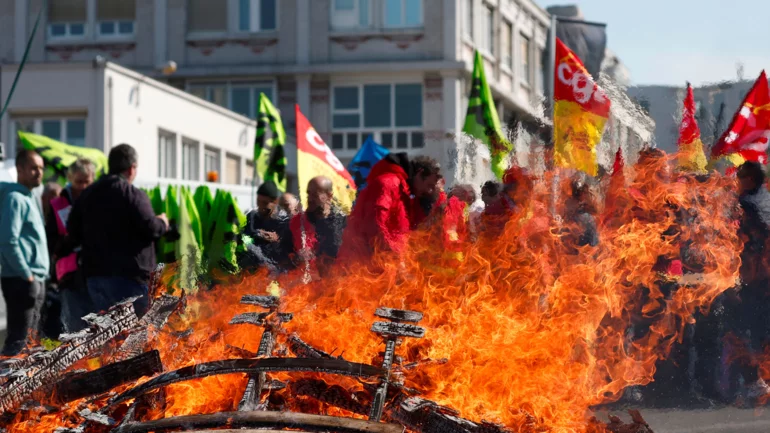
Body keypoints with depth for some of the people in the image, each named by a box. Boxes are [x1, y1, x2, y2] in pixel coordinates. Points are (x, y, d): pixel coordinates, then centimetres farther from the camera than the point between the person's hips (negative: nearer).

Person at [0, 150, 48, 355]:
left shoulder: (31, 198, 17)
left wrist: (37, 277, 14)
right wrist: (27, 276, -17)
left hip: (35, 279, 10)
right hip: (20, 280, -10)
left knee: (29, 338, 13)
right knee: (18, 340, -10)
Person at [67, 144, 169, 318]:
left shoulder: (87, 195, 11)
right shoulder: (133, 194, -12)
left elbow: (73, 231, 13)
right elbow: (150, 229, -18)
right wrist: (163, 223, 3)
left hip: (94, 273, 7)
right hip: (128, 274, -7)